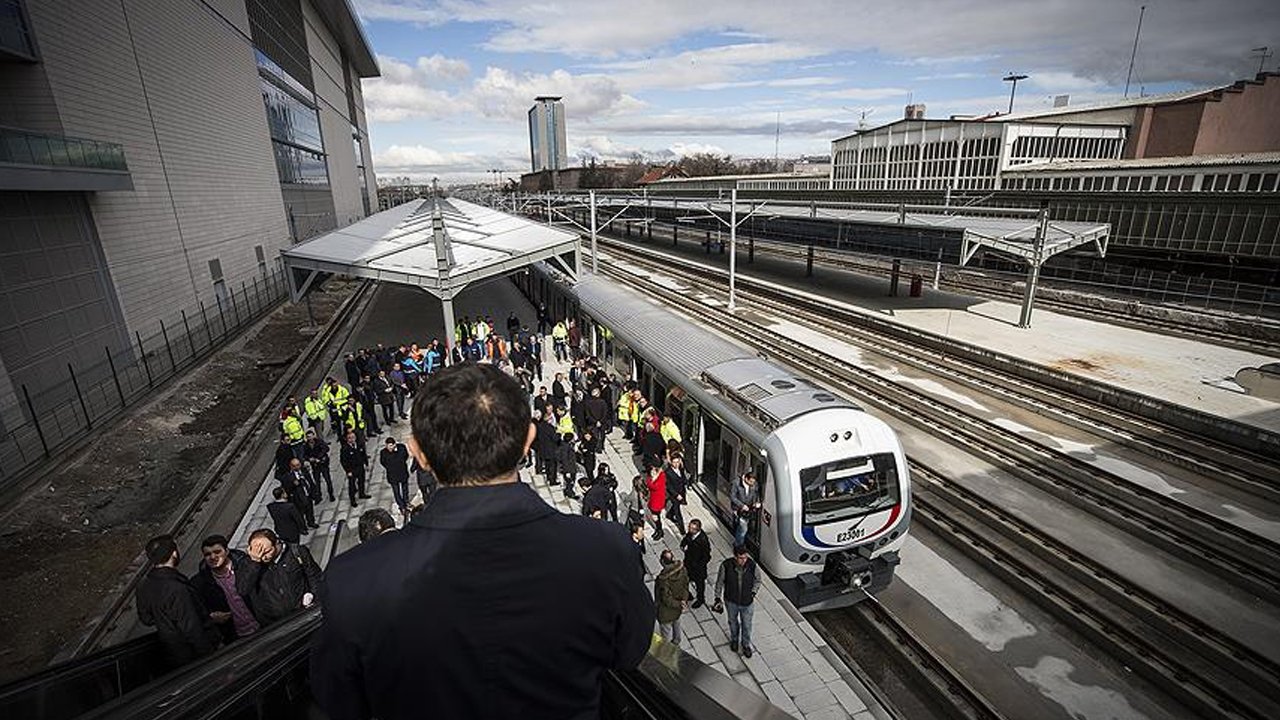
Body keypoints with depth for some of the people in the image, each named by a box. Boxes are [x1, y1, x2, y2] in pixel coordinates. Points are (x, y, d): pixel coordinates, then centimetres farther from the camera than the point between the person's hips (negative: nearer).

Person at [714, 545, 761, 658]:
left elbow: (757, 580, -3)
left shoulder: (752, 565, -25)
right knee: (733, 621, 26)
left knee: (746, 625, 19)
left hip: (747, 602, 0)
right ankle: (734, 639, 55)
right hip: (731, 601, 0)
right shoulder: (726, 565, -27)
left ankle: (746, 644, 47)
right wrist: (718, 597, -7)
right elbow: (720, 582, -10)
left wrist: (753, 592, -12)